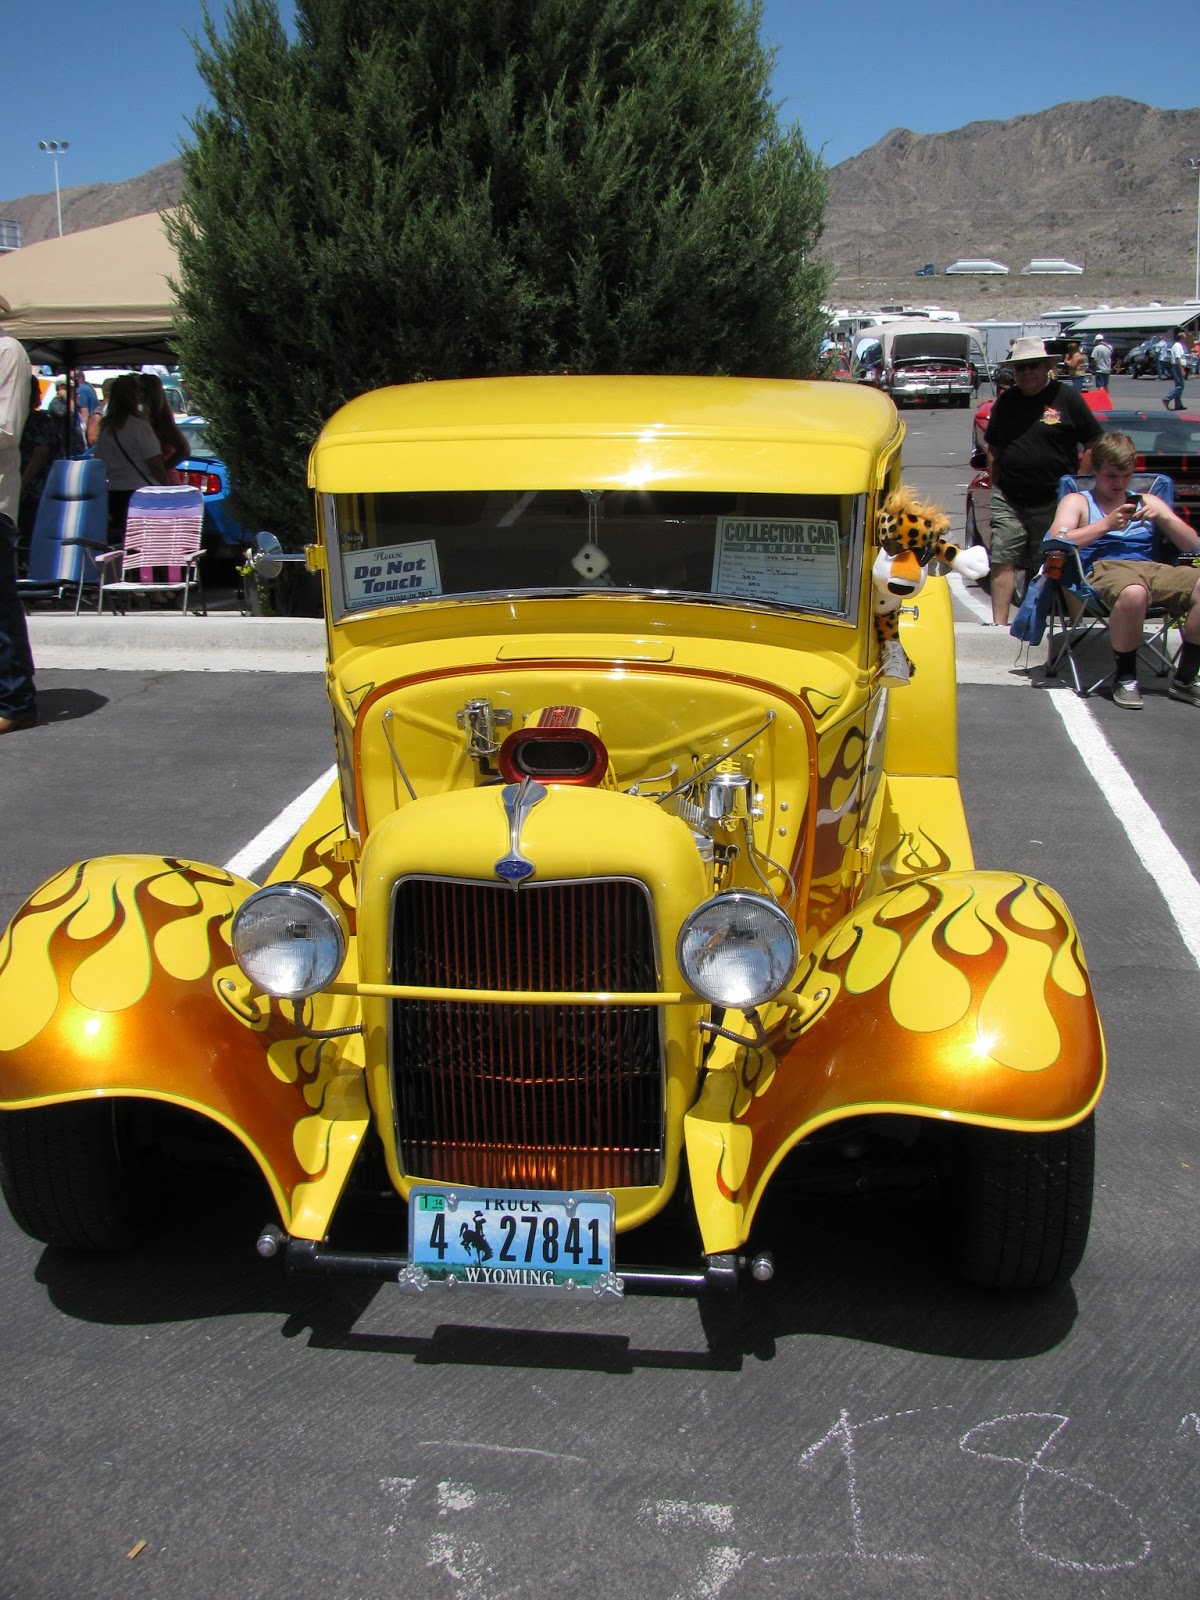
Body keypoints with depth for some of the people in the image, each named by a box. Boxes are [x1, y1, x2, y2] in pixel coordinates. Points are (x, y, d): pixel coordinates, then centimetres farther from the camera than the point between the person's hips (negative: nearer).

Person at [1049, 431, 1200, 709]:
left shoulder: (1147, 502, 28)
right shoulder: (1077, 502, 19)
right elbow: (1058, 543, -2)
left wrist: (1163, 517, 3)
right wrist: (1106, 524, -6)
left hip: (1152, 569, 4)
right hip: (1104, 569, -4)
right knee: (1133, 593, -42)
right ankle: (1124, 677, -19)